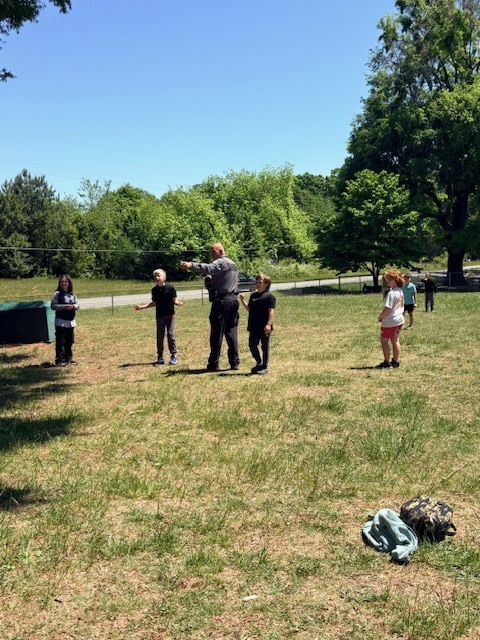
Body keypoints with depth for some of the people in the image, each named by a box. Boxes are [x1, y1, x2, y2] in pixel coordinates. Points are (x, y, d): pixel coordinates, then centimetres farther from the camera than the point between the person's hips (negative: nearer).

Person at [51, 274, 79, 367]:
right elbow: (53, 305, -12)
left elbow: (77, 304, 17)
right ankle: (59, 360, -2)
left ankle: (69, 357, 25)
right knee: (60, 341, -6)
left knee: (70, 341, 13)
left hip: (71, 322, 6)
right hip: (61, 322, -5)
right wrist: (64, 307, -20)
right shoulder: (57, 294, -5)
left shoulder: (72, 294, 10)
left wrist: (75, 306, -7)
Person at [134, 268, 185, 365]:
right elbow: (154, 303, 14)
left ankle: (173, 356, 4)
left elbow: (174, 300, -4)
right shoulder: (154, 290, 4)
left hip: (170, 315, -3)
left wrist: (179, 303, -26)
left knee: (171, 335, -3)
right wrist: (142, 307, 10)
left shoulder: (170, 288, -7)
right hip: (159, 316, 4)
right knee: (160, 336, 7)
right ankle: (160, 356, 15)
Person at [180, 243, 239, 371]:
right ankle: (235, 362, 10)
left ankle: (213, 364, -1)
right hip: (233, 299, 9)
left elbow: (209, 268, -30)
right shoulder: (233, 264, 21)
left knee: (217, 333, -4)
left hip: (221, 300, -9)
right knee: (231, 332, 11)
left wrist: (191, 265, -44)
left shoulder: (220, 262, -9)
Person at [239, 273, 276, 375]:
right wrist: (243, 300, 4)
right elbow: (249, 309, 17)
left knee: (265, 346, 5)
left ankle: (264, 367, 15)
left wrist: (269, 324, -22)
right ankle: (259, 363, 27)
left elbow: (271, 311, -14)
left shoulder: (269, 296, -9)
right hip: (254, 326, 7)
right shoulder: (253, 296, 13)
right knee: (252, 345, 8)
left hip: (264, 327, -6)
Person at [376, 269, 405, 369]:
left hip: (390, 321, -9)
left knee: (384, 340, 5)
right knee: (395, 340, 15)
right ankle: (396, 361, 21)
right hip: (399, 319, 9)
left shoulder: (391, 293, -23)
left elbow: (388, 308, -26)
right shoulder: (400, 291, 6)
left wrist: (380, 317, -10)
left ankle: (387, 362, 8)